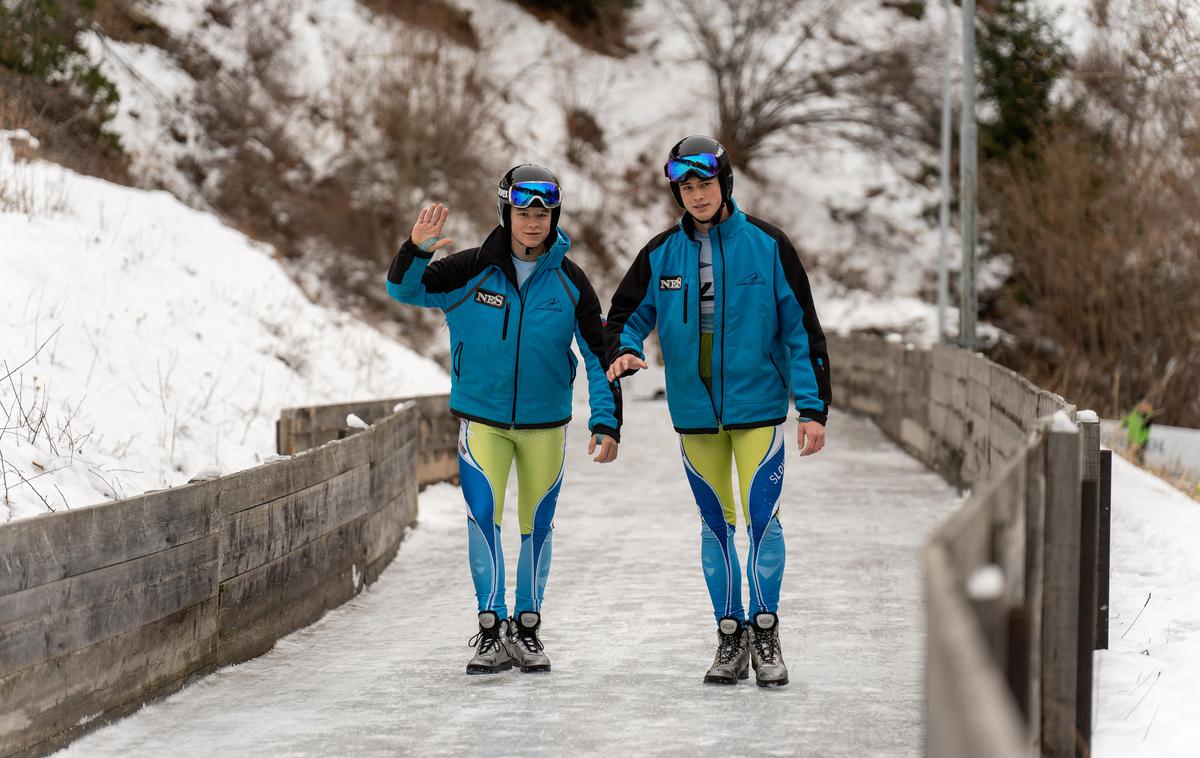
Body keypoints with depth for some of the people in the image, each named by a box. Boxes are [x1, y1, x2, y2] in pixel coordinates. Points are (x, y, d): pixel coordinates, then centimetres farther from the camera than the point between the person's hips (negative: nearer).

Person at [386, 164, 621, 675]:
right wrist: (416, 250, -28)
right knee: (483, 517, -11)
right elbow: (405, 290, -6)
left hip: (545, 423, 1)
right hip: (481, 417, -1)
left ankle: (526, 629, 20)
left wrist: (607, 423, -8)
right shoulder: (473, 269, -8)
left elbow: (598, 353, -1)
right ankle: (492, 631, -4)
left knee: (537, 526, 7)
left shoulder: (569, 282, -6)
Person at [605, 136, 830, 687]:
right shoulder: (661, 254, 2)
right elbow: (628, 314, 10)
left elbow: (801, 329, -3)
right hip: (694, 412, 3)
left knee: (762, 519, -6)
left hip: (757, 408, -3)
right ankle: (730, 637, 17)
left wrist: (813, 408, -8)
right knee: (716, 524, 9)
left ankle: (765, 633, 7)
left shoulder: (766, 245, -5)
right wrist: (623, 351, -15)